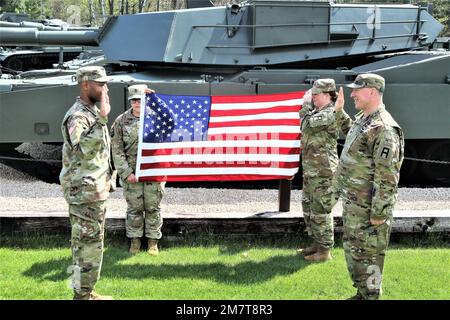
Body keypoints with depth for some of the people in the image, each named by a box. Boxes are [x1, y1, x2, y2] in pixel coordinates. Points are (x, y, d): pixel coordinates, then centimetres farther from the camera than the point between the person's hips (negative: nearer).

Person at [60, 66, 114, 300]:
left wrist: (107, 179, 24)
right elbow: (84, 149, -33)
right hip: (84, 192, -10)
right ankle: (82, 295, 2)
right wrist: (102, 118, -34)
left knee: (90, 243, 15)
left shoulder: (91, 113, 15)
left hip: (95, 190, 10)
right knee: (88, 244, -5)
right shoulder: (77, 116, -17)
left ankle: (85, 292, 23)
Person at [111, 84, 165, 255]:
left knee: (153, 207, 6)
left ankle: (153, 241, 18)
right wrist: (126, 173, -9)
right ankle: (135, 240, 20)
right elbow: (117, 150, -1)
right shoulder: (121, 121, -1)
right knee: (134, 208, 7)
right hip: (132, 172, 0)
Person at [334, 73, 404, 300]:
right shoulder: (361, 119, 10)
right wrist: (340, 112, 30)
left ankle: (370, 295, 9)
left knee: (367, 254, -1)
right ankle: (362, 293, 33)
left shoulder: (384, 129, -21)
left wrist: (379, 213, -23)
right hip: (351, 204, 10)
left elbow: (387, 176, -23)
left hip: (368, 207, -10)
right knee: (353, 248, 19)